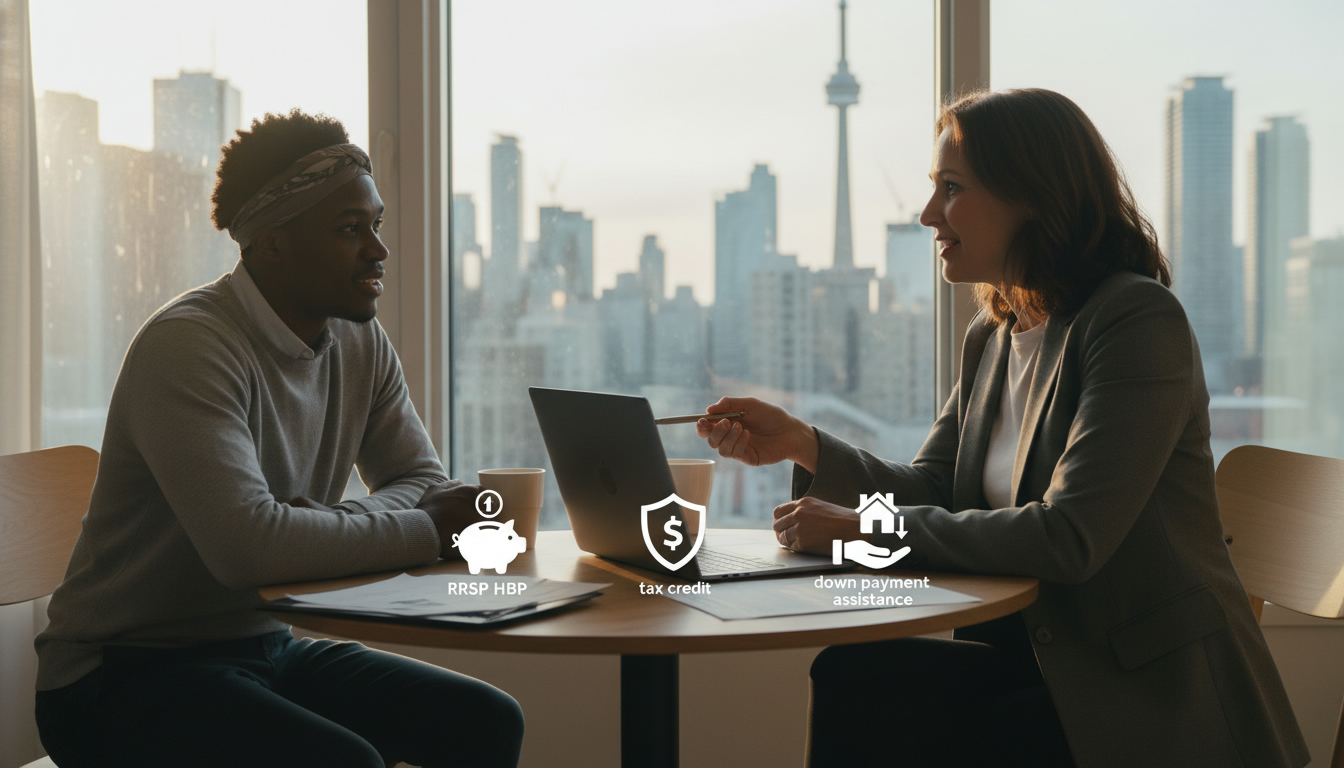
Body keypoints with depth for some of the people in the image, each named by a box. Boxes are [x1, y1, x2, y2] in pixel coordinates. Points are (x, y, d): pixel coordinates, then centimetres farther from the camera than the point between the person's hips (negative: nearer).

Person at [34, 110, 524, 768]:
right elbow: (246, 545, -33)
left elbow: (422, 478, 5)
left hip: (269, 647, 8)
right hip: (122, 676, -7)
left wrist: (343, 523, -18)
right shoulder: (187, 344, -22)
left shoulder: (361, 343, 4)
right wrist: (430, 529, -23)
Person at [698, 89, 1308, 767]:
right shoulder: (990, 337, 12)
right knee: (853, 675, -18)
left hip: (1149, 693, -7)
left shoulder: (1139, 320, -15)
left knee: (864, 687, -21)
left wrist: (867, 531, -21)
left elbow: (1070, 539, -23)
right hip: (1034, 653, 7)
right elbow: (931, 490, 10)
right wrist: (804, 446, -6)